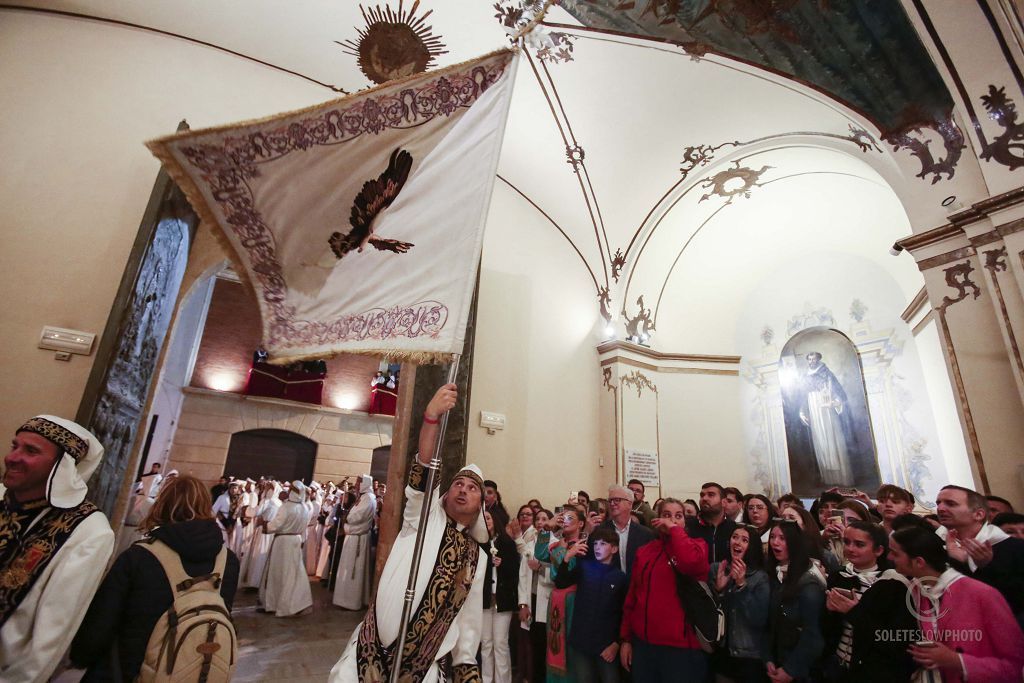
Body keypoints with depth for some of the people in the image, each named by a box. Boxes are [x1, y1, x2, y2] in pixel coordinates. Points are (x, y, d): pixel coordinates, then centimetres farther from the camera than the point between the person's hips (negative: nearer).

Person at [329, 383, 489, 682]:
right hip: (375, 649, -3)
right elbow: (420, 478, -23)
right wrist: (432, 417, -39)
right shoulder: (426, 517, -4)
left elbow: (468, 618, 14)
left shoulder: (476, 556, 8)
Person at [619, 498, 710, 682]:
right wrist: (625, 639, 7)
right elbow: (632, 597, 9)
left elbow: (692, 563, -28)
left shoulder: (696, 545, -3)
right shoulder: (645, 551, 7)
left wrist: (674, 529, -16)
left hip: (681, 646, -3)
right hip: (643, 643, 4)